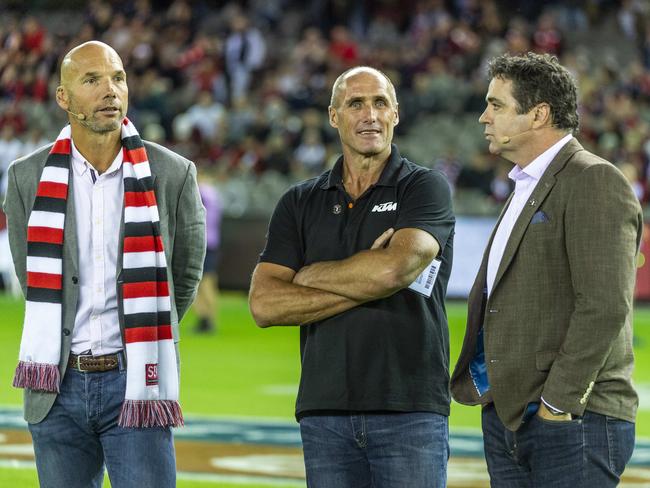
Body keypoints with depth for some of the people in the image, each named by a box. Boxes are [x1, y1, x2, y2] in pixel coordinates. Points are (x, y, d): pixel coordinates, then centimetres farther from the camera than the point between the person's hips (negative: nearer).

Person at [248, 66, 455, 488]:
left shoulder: (425, 188, 2)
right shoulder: (300, 203, 12)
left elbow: (393, 269, -17)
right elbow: (264, 304, 0)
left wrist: (309, 275, -1)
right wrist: (364, 285, -8)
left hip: (410, 409, -3)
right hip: (325, 412, 3)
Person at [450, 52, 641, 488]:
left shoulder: (595, 182, -9)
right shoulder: (527, 188, 21)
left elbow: (605, 306, -18)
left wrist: (558, 403, -19)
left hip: (573, 420, -9)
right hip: (506, 416, 9)